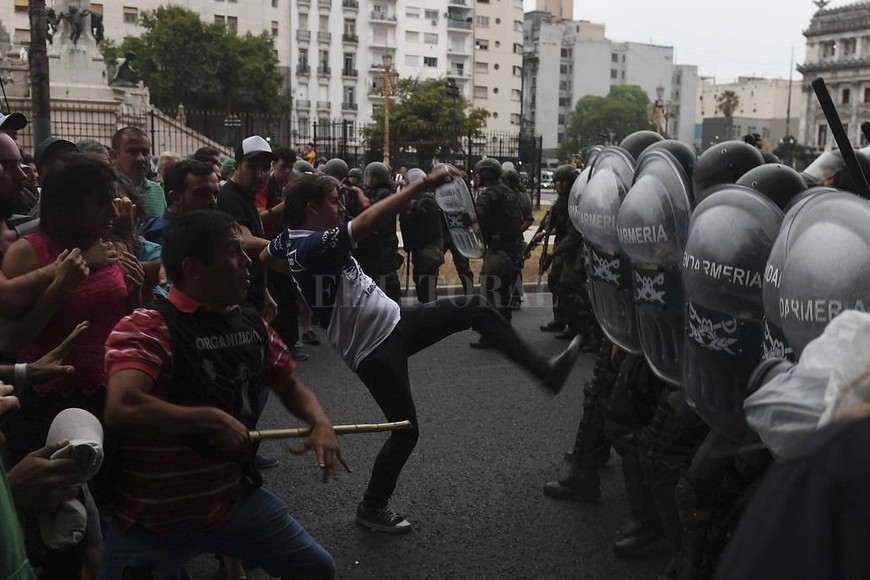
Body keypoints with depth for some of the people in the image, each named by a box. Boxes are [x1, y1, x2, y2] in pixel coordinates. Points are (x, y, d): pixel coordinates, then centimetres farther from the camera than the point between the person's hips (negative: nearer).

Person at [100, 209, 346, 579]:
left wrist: (320, 422, -6)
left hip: (237, 500, 7)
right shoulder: (147, 328, -20)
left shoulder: (252, 323, 2)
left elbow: (290, 386, 15)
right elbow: (121, 409, -36)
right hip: (154, 520, -6)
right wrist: (213, 419, -26)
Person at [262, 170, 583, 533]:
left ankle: (544, 370, 5)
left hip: (396, 322, 9)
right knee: (406, 431, 0)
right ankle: (372, 509, 22)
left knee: (475, 308, -1)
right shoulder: (312, 246, -24)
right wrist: (424, 184, -35)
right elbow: (369, 222, -36)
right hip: (375, 350, -9)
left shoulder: (292, 239, 5)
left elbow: (267, 255, 26)